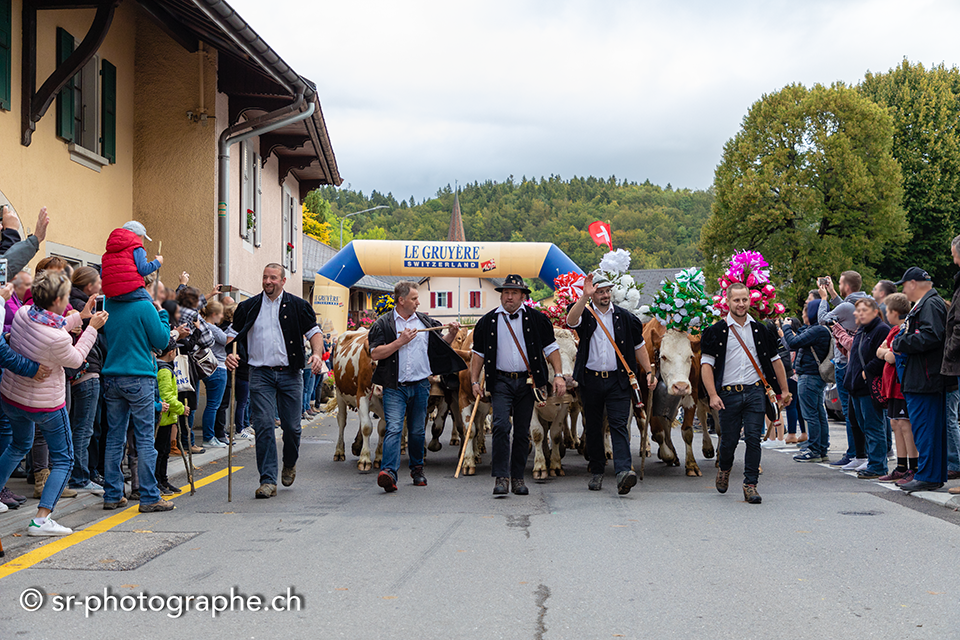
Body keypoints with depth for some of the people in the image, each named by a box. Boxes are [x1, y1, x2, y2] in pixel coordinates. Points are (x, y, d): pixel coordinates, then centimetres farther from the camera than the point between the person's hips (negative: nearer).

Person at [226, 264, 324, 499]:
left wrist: (316, 354, -13)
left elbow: (314, 332, 6)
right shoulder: (248, 307, 8)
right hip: (260, 374, 0)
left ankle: (290, 464, 33)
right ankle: (268, 480, -5)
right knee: (263, 426, -8)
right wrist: (231, 354, -7)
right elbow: (235, 334, 12)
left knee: (291, 426, 3)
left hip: (290, 374, 0)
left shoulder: (298, 306, 6)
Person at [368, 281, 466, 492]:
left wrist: (451, 334, 0)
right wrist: (400, 342, -14)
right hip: (394, 386, -3)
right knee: (394, 428, -16)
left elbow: (441, 346, 19)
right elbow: (375, 354, -7)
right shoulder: (384, 323, 0)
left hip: (420, 385, 4)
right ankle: (388, 473, -25)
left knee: (417, 431, 12)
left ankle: (417, 469, 28)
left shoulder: (425, 322, 11)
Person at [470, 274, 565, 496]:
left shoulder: (536, 319, 4)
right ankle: (501, 477, -11)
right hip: (500, 381, -1)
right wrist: (474, 381, 4)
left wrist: (559, 375, -4)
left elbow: (550, 348, 6)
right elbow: (478, 353, 11)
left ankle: (518, 477, 15)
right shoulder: (488, 321, 6)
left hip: (527, 381, 1)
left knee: (523, 432, 5)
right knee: (501, 426, -15)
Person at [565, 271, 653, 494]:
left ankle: (623, 471, -21)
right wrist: (584, 297, -35)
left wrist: (648, 372, 10)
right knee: (593, 426, 10)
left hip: (618, 381, -1)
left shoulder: (625, 317, 7)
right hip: (590, 380, 1)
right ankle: (596, 472, 22)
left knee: (619, 424, -11)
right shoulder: (585, 315, 2)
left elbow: (639, 346, 15)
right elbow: (571, 321, -24)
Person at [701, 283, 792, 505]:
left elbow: (775, 360, 17)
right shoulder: (717, 331, 1)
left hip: (755, 392, 1)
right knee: (729, 440, 6)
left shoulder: (760, 330, 9)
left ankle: (750, 484, 0)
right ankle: (724, 468, 37)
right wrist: (713, 395, -14)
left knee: (753, 438, -6)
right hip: (728, 393, -1)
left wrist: (784, 390, 15)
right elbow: (706, 364, -4)